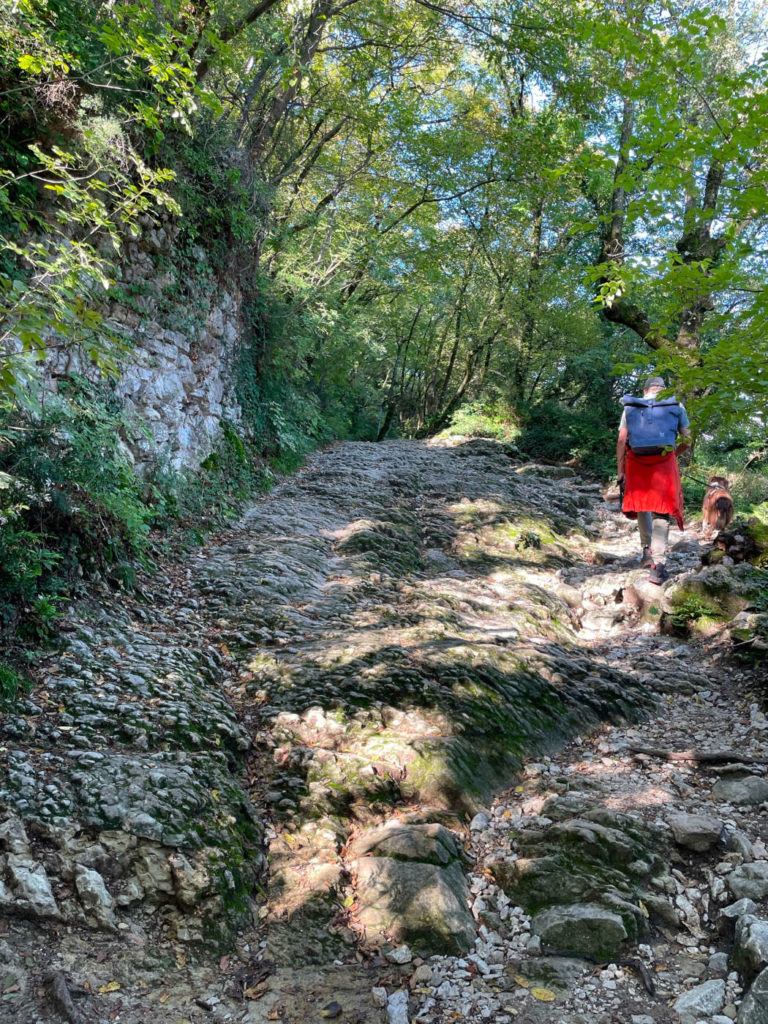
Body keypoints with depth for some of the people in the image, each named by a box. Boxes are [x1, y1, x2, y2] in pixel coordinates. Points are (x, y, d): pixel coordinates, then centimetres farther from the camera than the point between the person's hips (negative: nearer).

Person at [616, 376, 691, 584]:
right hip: (664, 461, -1)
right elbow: (688, 439, 8)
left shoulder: (631, 407, 11)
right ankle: (658, 565, -10)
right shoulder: (676, 406, 10)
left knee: (641, 504, 23)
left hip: (637, 461, 2)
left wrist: (620, 472, 6)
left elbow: (621, 441, 4)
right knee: (661, 513, -1)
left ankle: (647, 550, 25)